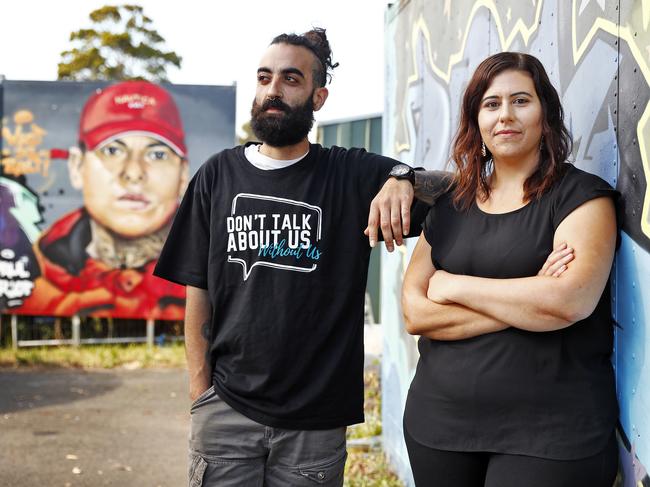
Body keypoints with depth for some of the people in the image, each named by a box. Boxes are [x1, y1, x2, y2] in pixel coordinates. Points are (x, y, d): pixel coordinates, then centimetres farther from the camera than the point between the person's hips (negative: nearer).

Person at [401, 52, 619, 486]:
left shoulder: (582, 196, -5)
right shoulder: (450, 206, 7)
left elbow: (569, 302, -21)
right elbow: (414, 314, -2)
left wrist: (453, 285, -10)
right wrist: (527, 301, -14)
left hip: (551, 433, -4)